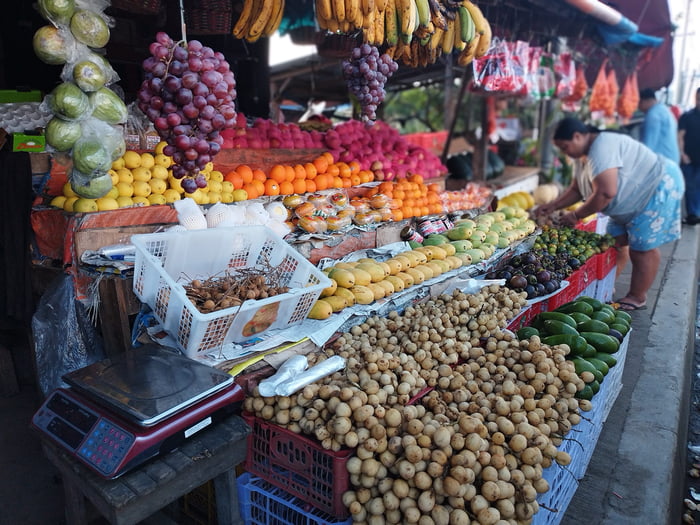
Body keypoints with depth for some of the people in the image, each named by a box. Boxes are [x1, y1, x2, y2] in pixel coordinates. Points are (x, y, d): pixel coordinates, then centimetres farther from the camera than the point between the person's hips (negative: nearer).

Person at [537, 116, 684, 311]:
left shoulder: (602, 148, -28)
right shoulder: (587, 153, 5)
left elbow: (605, 193, -34)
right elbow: (576, 189, 11)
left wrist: (576, 215, -23)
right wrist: (552, 206, 1)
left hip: (659, 189, -10)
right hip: (637, 199, 10)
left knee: (643, 248, -4)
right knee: (617, 241, 10)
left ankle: (637, 298, 9)